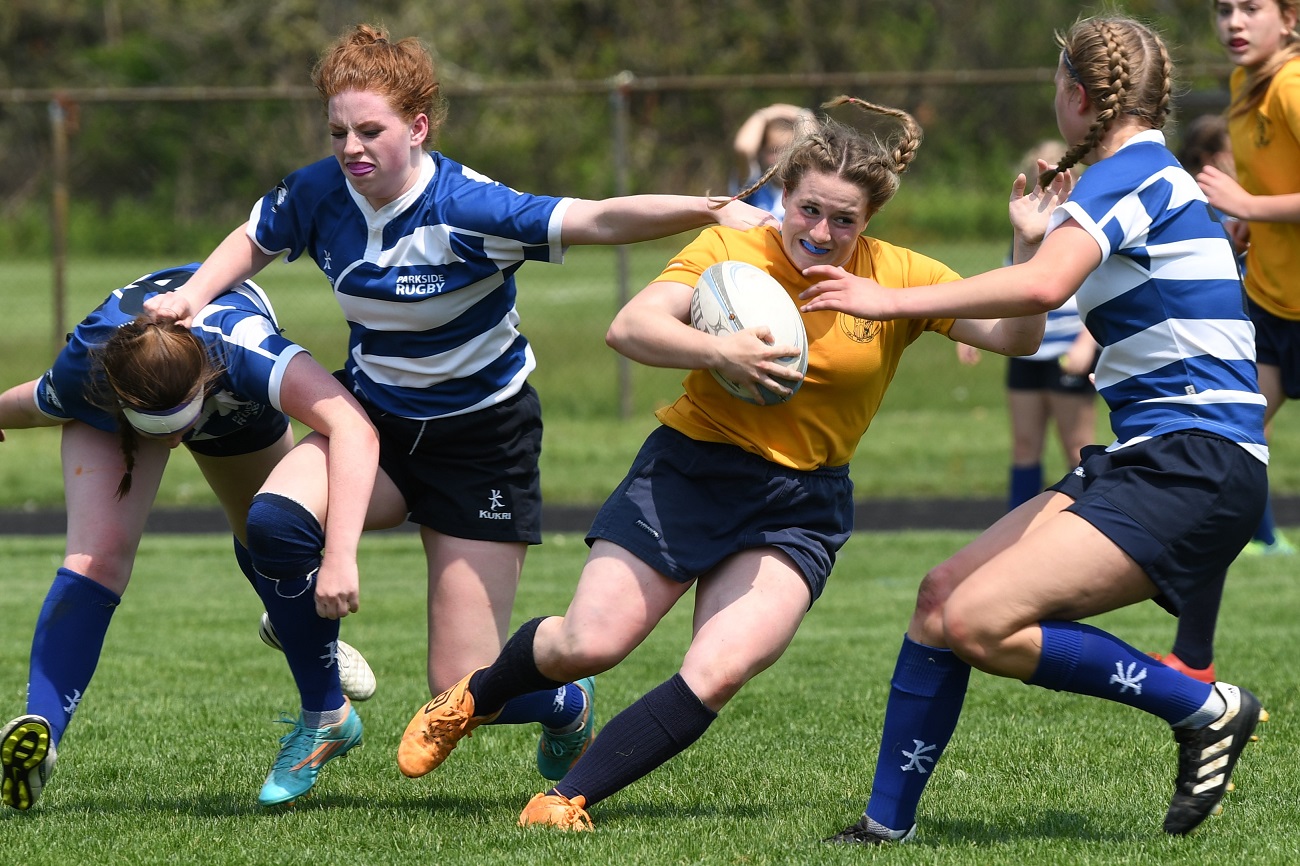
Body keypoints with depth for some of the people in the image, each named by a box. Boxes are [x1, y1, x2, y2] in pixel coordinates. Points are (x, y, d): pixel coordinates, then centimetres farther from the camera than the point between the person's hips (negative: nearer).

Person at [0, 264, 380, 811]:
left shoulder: (243, 350, -50)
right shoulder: (81, 378, -42)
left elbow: (355, 430, -62)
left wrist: (340, 556, -71)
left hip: (238, 406, 1)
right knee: (96, 556, -24)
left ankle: (325, 715, 38)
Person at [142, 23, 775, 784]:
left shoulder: (467, 208, -25)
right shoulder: (320, 195, -10)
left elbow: (601, 220, -34)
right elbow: (254, 242, 13)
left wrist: (713, 209, -47)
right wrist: (194, 296, -4)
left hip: (481, 436, -4)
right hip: (374, 419, 4)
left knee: (466, 690, -7)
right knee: (277, 520, -30)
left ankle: (568, 708, 33)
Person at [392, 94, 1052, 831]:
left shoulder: (900, 278, -4)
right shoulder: (729, 250, -8)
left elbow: (1014, 336, -8)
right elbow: (630, 328, -18)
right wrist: (717, 351, -35)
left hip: (801, 507, 1)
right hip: (689, 471, -1)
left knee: (717, 673, -20)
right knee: (588, 644, -8)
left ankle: (567, 799, -8)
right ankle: (471, 702, 25)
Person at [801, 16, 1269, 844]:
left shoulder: (1129, 175, -10)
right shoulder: (1152, 175, 21)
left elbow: (1043, 285, -30)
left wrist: (895, 301, -26)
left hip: (1193, 465, -10)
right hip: (1148, 460, 10)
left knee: (979, 622, -21)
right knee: (943, 597, 4)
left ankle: (1206, 709, -10)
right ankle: (887, 824, 8)